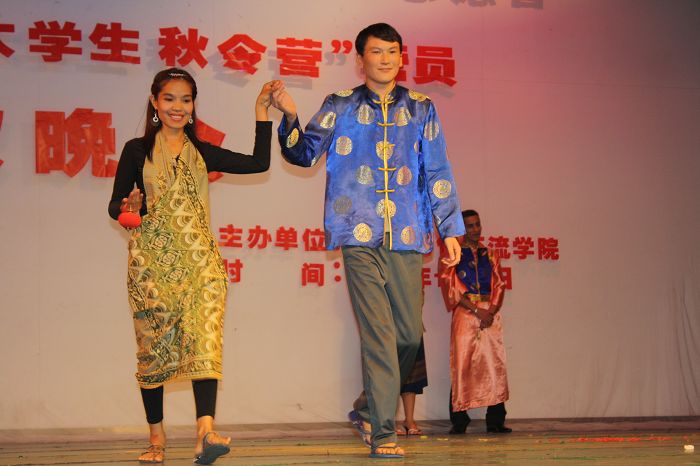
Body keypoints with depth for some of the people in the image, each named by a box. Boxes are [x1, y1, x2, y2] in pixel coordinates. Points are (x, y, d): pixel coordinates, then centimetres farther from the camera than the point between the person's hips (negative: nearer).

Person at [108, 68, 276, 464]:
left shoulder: (202, 152, 15)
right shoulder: (137, 150, 8)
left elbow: (259, 163, 12)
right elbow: (116, 204, 7)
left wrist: (262, 112, 12)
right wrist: (130, 207, -16)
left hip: (199, 259, 1)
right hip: (152, 259, -1)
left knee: (205, 337, -18)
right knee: (153, 344, 3)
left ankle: (206, 431, -31)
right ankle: (157, 434, 17)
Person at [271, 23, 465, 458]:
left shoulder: (421, 109, 13)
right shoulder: (340, 106, 9)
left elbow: (437, 173, 13)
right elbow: (306, 153, 3)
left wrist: (450, 228, 9)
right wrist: (290, 117, -15)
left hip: (407, 236, 3)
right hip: (360, 234, -3)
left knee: (409, 333, 5)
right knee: (378, 333, -9)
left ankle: (369, 407, 28)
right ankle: (383, 431, -3)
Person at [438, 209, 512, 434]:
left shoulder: (489, 255, 17)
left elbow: (499, 285, 11)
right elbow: (451, 287, -3)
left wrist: (491, 311, -7)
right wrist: (476, 310, -12)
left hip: (490, 314, 4)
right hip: (464, 314, -3)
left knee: (494, 364, -2)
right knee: (462, 364, -7)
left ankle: (495, 420, 0)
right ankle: (459, 420, -4)